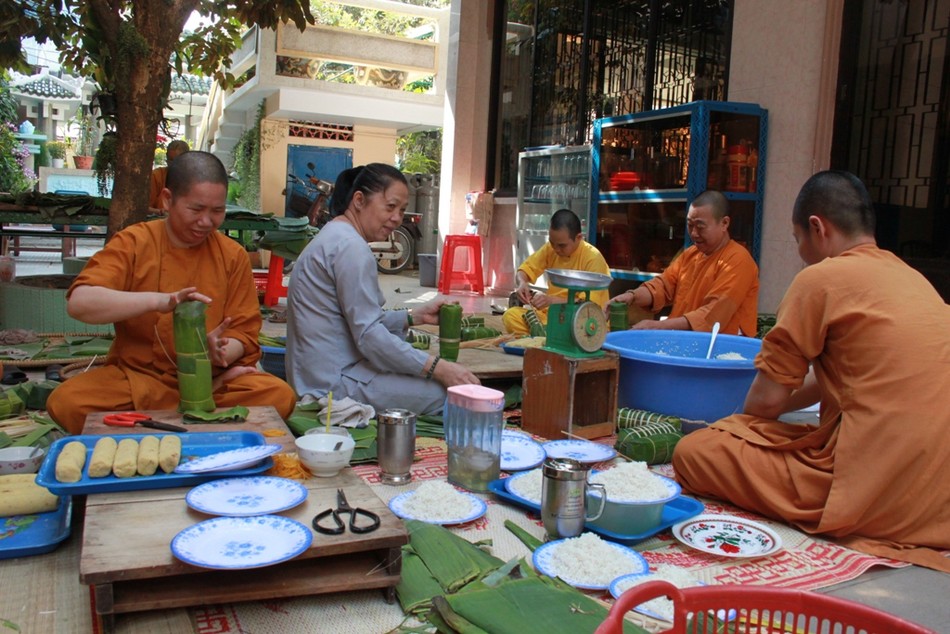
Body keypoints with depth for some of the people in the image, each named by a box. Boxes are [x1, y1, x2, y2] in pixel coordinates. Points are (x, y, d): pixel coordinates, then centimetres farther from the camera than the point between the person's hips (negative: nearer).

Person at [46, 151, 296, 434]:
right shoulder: (133, 243, -2)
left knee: (281, 396, -26)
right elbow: (78, 302, -18)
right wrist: (157, 300, -32)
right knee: (65, 401, -28)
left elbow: (243, 335, 1)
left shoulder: (233, 255, 2)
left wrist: (217, 351, -23)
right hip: (137, 376, 0)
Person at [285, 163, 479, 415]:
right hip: (336, 383, -10)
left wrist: (415, 316, 7)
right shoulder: (351, 247, -16)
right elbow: (369, 335, -21)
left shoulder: (334, 237, 16)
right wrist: (438, 368, -21)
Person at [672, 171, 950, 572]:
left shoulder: (822, 278, -10)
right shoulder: (910, 277, 15)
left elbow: (767, 399, -6)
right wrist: (749, 419, 27)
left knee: (694, 452, -5)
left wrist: (738, 426, 16)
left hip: (876, 501, -9)